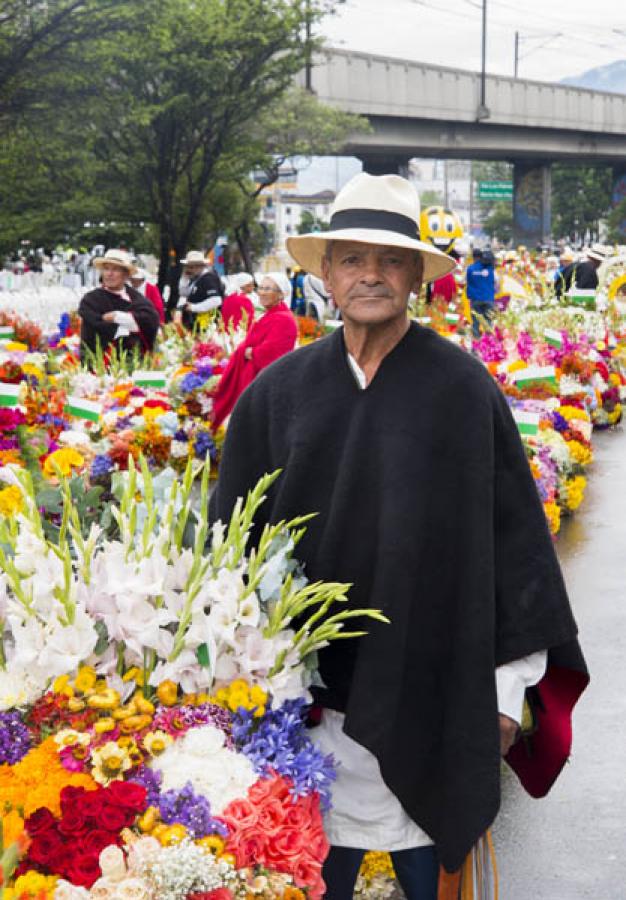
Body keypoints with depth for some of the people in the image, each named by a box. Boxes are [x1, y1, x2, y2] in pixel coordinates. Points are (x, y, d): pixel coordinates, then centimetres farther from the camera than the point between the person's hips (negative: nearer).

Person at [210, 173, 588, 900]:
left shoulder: (464, 389, -6)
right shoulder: (277, 392, 1)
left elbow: (516, 536, -3)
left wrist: (507, 688, -2)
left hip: (434, 696, -2)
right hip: (308, 696, 2)